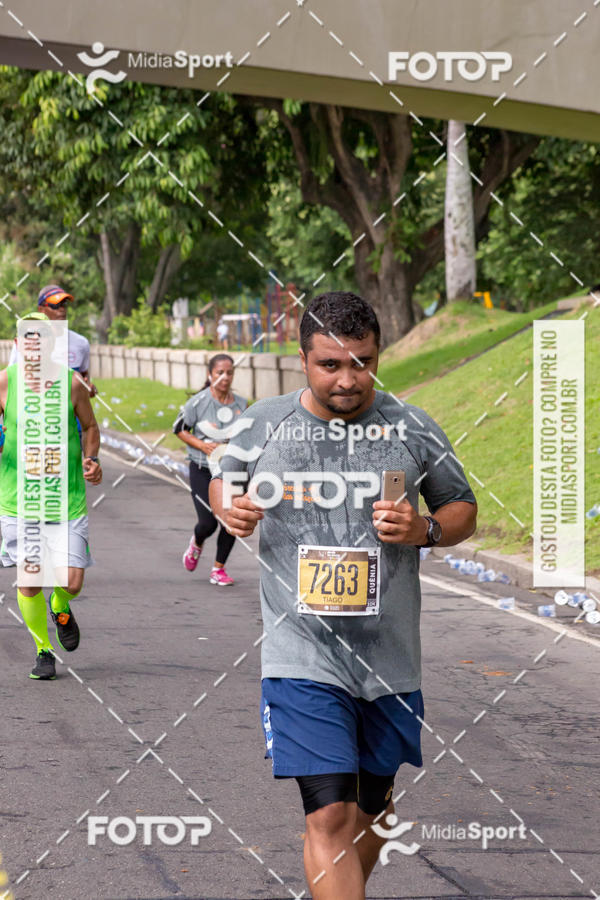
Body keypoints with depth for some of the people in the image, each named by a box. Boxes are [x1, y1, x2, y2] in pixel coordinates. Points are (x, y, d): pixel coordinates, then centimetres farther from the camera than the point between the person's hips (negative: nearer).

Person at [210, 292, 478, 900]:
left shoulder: (414, 430, 0)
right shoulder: (263, 423, 0)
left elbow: (462, 509, 11)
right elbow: (225, 479, 19)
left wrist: (425, 529, -10)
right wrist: (229, 506, -5)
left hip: (390, 658, 2)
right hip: (302, 660, -2)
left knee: (373, 801, 18)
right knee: (329, 816, -12)